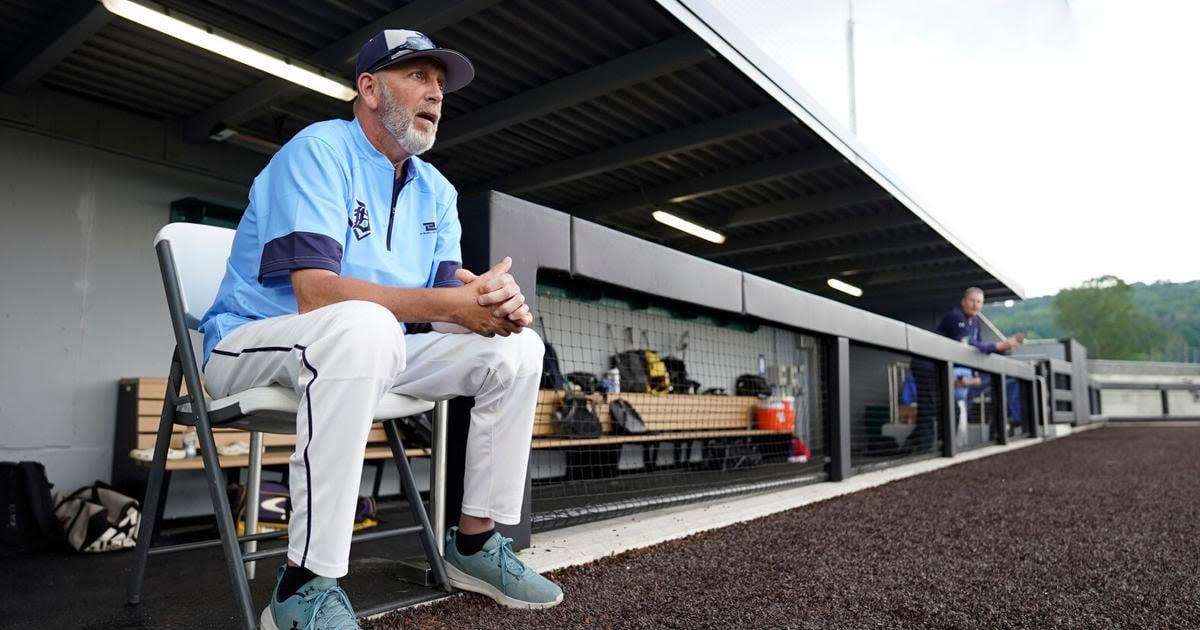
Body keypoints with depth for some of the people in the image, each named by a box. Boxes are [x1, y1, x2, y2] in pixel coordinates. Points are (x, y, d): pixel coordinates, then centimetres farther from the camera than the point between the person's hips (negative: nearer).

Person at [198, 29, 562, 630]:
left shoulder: (437, 191, 8)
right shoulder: (319, 150, -14)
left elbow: (450, 298, -2)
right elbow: (315, 293, -27)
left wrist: (496, 302, -26)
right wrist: (448, 303, -32)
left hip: (364, 354, 7)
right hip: (254, 346, -7)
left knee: (517, 348, -5)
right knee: (364, 324, -40)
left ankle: (475, 541, 3)